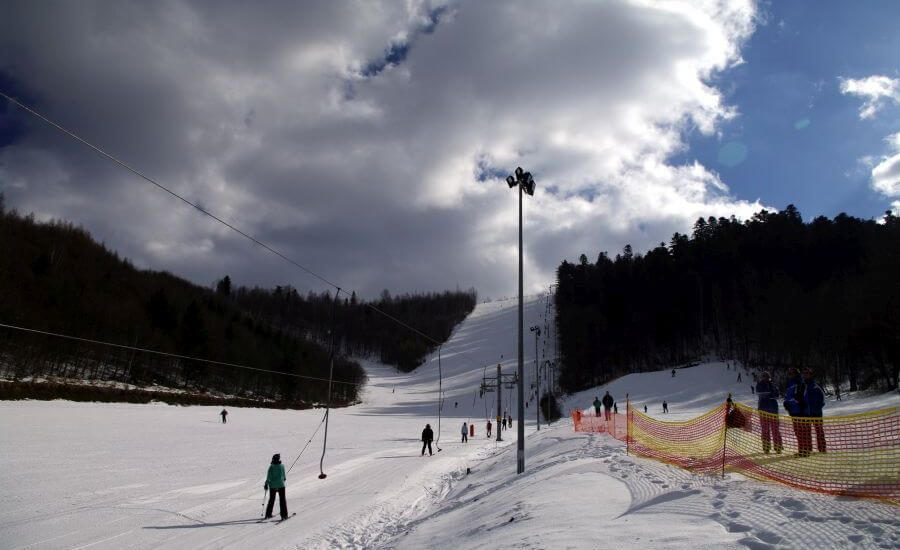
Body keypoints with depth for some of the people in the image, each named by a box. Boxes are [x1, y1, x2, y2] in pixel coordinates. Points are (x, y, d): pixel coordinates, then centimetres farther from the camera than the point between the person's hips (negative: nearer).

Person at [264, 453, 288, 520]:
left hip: (272, 485, 1)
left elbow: (269, 477, -11)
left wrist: (266, 484, -1)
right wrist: (284, 478, 26)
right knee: (282, 500, 6)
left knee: (271, 500, 17)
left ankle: (268, 514, 21)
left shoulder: (271, 467, -11)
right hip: (281, 485, -1)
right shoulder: (282, 466, -7)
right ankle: (284, 515, 0)